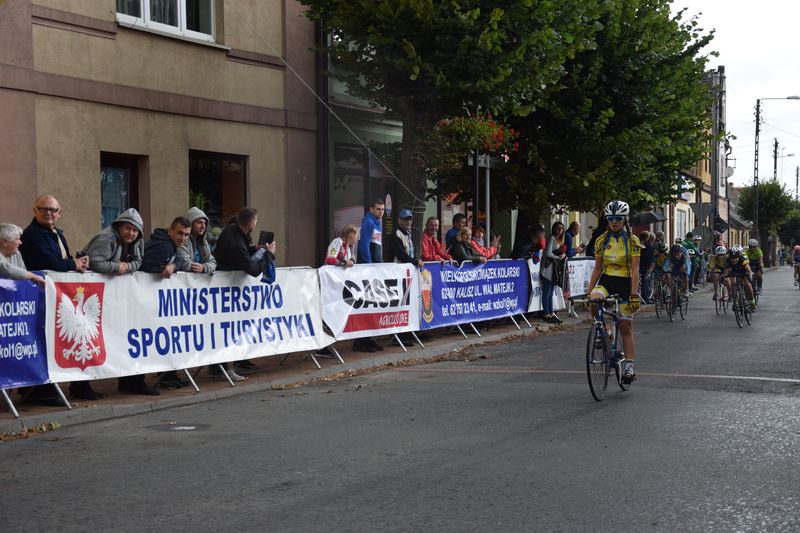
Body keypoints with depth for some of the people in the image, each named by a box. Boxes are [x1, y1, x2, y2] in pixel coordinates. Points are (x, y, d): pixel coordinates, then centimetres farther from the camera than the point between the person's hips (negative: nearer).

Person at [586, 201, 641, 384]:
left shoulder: (633, 241, -8)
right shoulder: (601, 241, 2)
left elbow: (634, 270, -13)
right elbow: (597, 268, 6)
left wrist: (634, 294, -21)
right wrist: (588, 292, 0)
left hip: (625, 283, -2)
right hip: (606, 281, 2)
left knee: (626, 326, 0)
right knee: (594, 300, -33)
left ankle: (629, 366, 8)